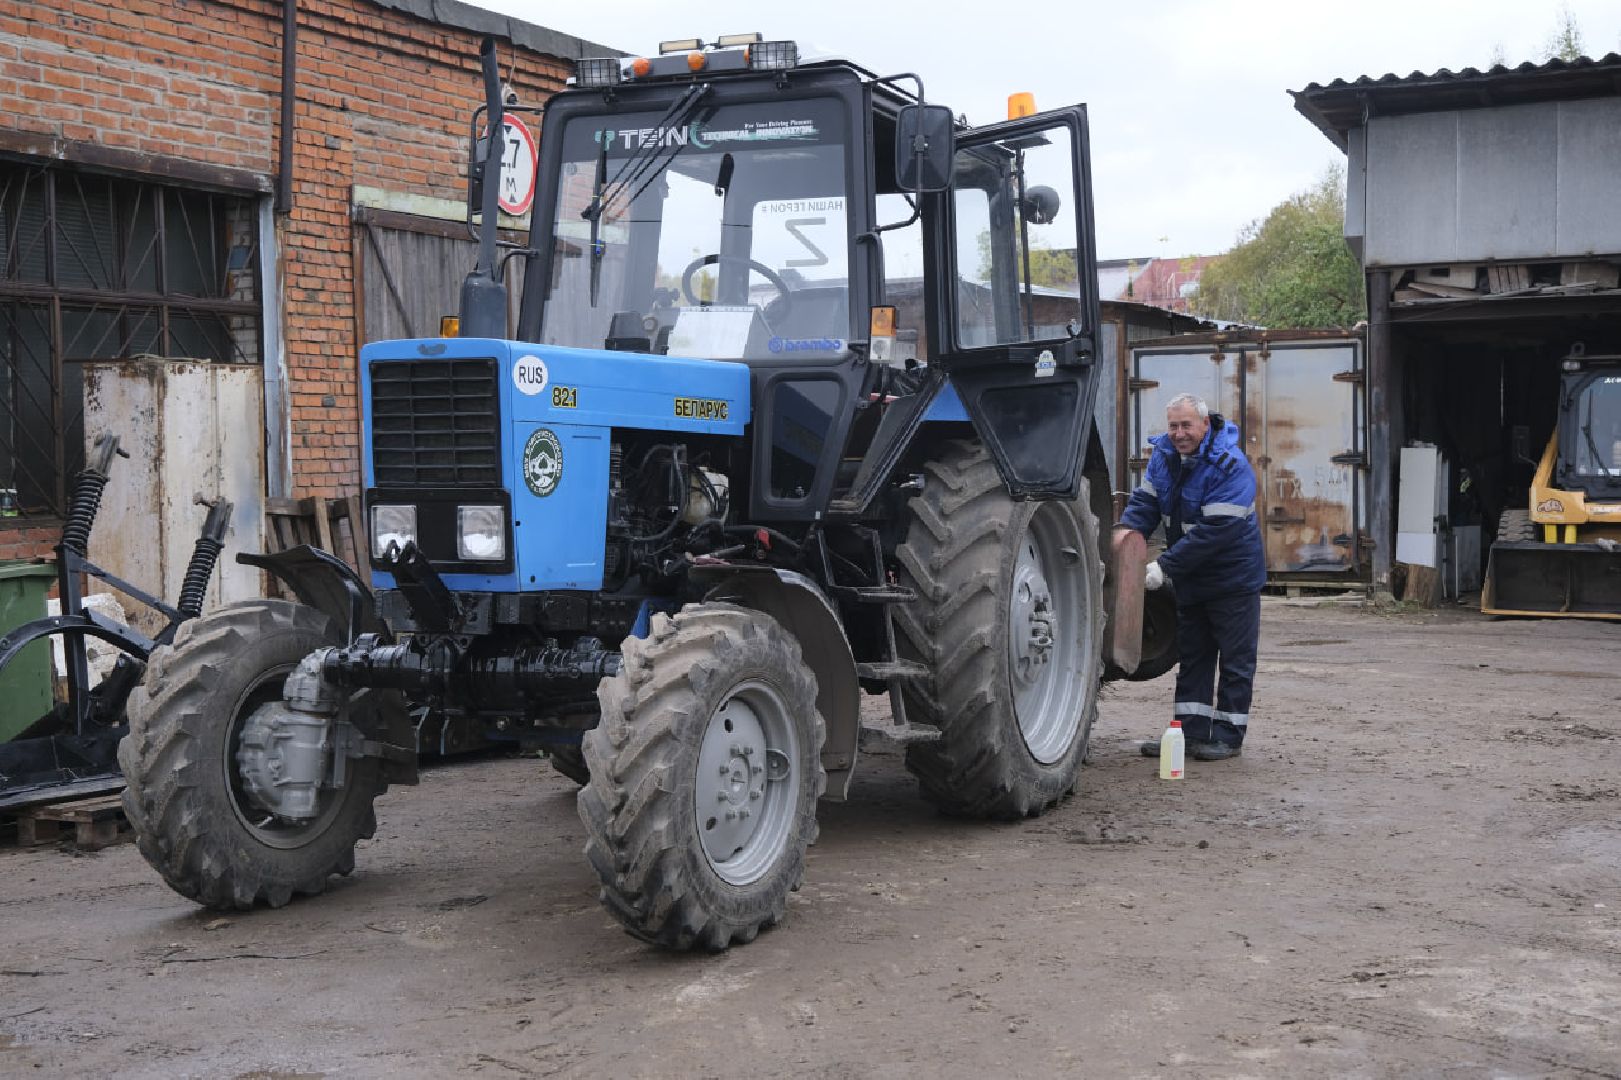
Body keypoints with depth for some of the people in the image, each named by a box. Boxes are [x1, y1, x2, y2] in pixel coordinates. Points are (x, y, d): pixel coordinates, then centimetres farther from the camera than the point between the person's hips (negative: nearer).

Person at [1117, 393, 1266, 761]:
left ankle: (1228, 735, 11)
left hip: (1233, 577, -7)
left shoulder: (1230, 465, -25)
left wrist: (1165, 566, -31)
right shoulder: (1164, 455, -2)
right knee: (1191, 656, 13)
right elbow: (1144, 503, -3)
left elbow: (1215, 531, -30)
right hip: (1190, 578, 7)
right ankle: (1191, 731, 21)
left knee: (1235, 661, 3)